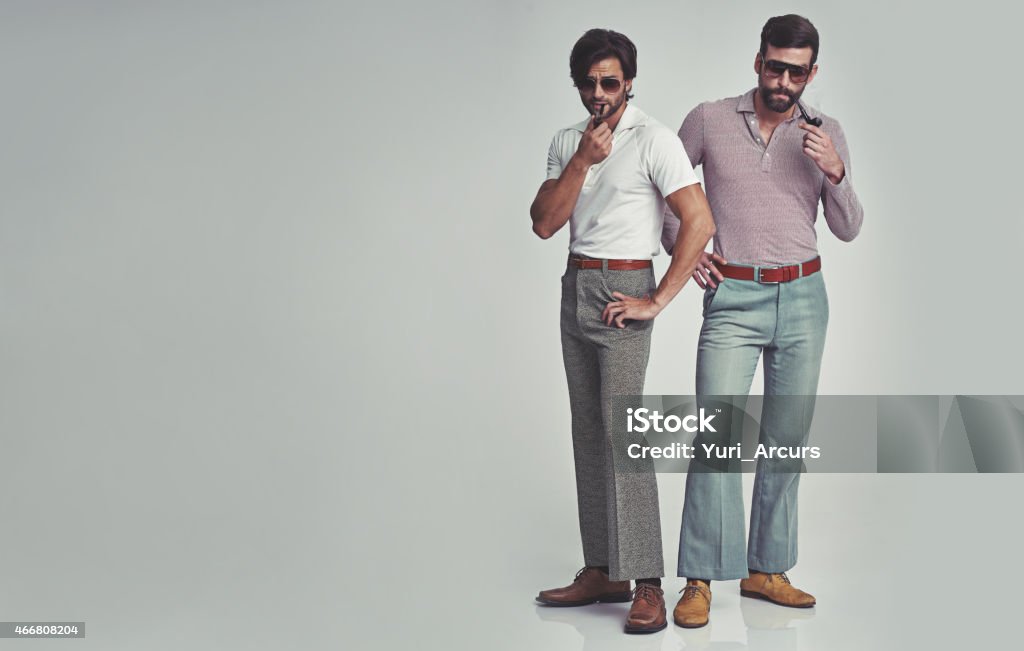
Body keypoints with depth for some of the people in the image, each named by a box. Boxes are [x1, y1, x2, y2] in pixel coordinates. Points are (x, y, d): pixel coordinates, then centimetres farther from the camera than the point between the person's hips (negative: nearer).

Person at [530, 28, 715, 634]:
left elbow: (700, 222, -16)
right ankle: (602, 571, 15)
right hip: (575, 289, 7)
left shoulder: (654, 140, -8)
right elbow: (544, 224, 2)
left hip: (623, 291, -7)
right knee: (588, 433, 8)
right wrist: (583, 160, -10)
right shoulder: (567, 141, 12)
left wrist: (658, 301, -17)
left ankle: (647, 586, -12)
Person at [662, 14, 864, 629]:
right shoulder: (709, 120, 0)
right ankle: (700, 581, -7)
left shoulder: (826, 133, 5)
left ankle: (766, 570, 17)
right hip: (733, 297, -3)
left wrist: (835, 173, -14)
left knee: (787, 439, 7)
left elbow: (849, 230, 4)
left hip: (803, 299, 3)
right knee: (716, 434, -12)